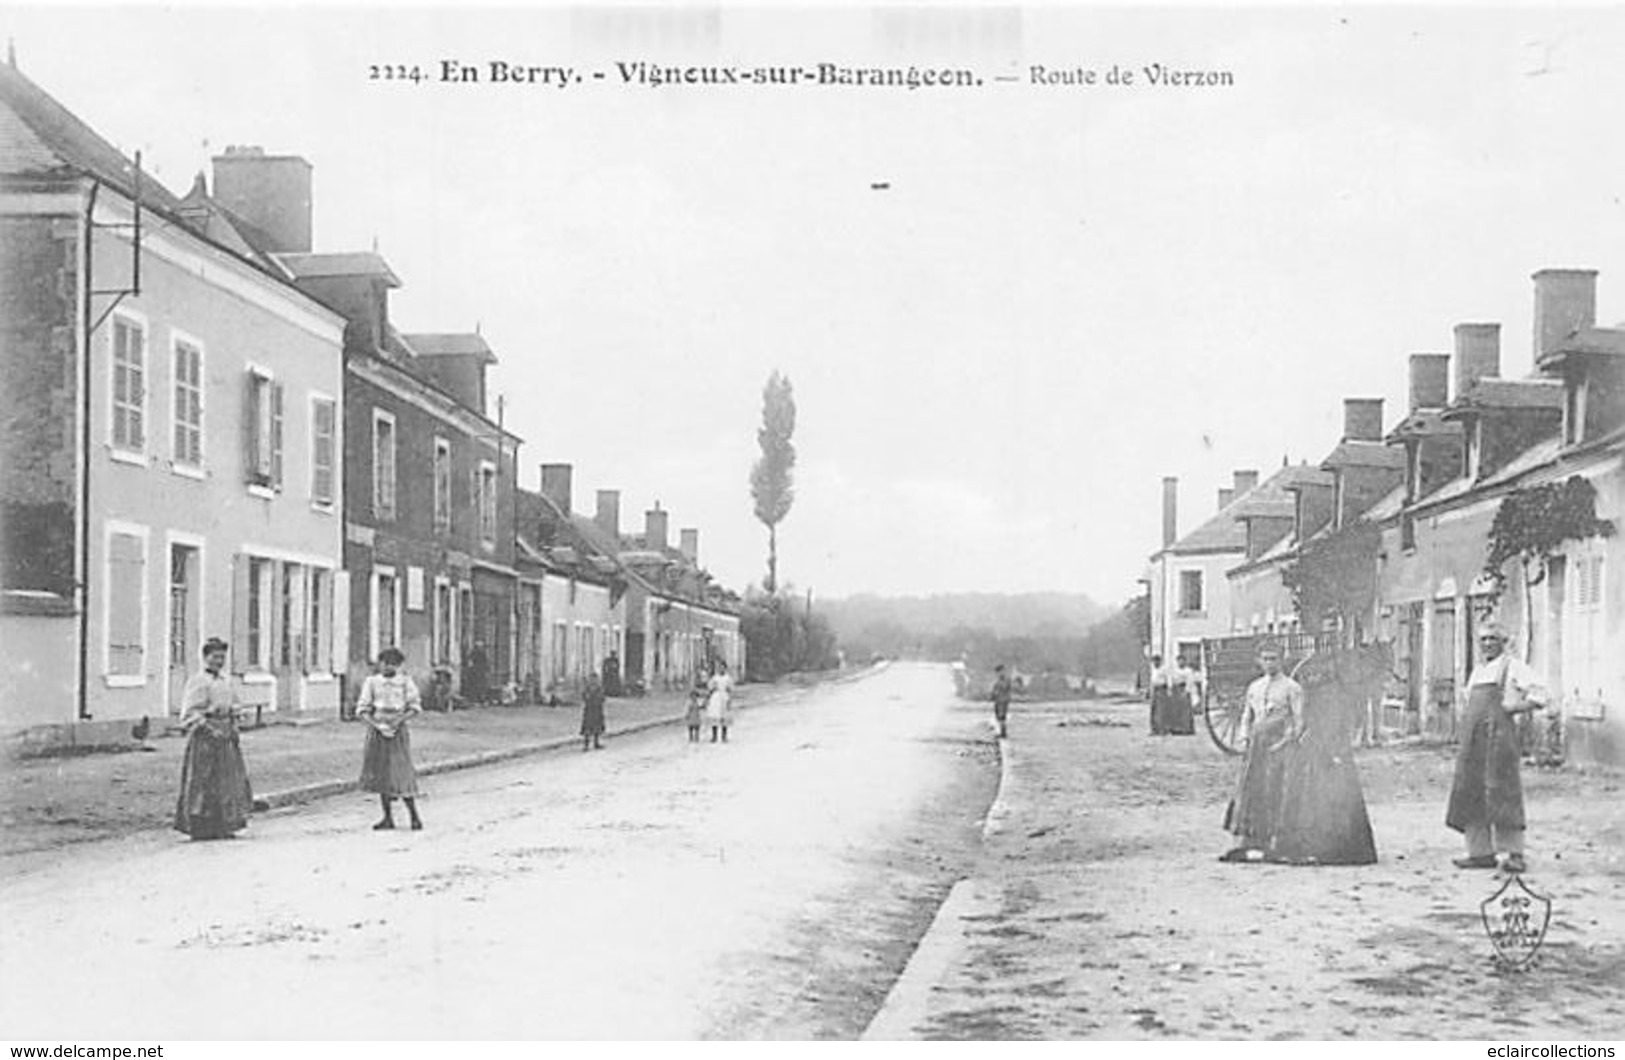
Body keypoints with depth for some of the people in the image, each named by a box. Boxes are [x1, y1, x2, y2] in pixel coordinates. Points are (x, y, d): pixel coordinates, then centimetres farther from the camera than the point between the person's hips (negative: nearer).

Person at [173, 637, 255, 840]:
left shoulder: (226, 681, 13)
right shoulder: (197, 682, -10)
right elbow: (190, 714, -14)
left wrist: (233, 728, 9)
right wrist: (209, 729, -20)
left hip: (226, 737, 8)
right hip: (204, 738, -8)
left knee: (229, 781, 8)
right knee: (203, 784, -3)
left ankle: (223, 827, 14)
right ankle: (201, 829, 3)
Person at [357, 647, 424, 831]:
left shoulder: (405, 681, 0)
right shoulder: (371, 682, 2)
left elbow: (415, 706, -1)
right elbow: (362, 710, 0)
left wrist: (400, 720, -17)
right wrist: (377, 725, -14)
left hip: (398, 731, -2)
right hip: (376, 732, 3)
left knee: (401, 775, -8)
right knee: (380, 774, 7)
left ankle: (414, 816, 6)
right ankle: (388, 818, 16)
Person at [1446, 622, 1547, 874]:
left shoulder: (1513, 667, 2)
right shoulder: (1477, 671, 22)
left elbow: (1539, 694, -7)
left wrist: (1513, 707, -10)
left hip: (1499, 734, -7)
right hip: (1472, 738, 7)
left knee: (1501, 792, -10)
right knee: (1469, 794, 3)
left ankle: (1514, 854, -5)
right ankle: (1481, 852, 7)